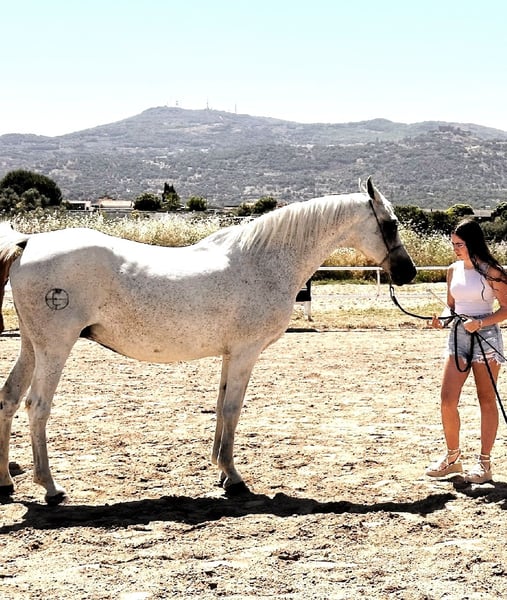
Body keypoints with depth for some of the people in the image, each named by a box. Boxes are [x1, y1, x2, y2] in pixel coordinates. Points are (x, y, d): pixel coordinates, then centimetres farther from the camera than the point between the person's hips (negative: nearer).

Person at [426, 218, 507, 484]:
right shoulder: (453, 270, 8)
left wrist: (480, 323, -20)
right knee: (447, 400, -2)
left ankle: (484, 462, 11)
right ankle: (452, 456, 15)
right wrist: (442, 320, -3)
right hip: (458, 336, 5)